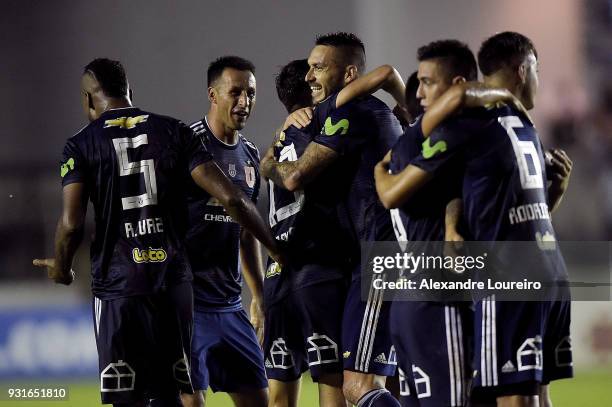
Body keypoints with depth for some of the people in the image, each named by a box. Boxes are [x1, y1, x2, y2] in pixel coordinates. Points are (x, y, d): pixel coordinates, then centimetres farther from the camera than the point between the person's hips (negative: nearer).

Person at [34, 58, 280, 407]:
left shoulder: (81, 146, 0)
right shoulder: (173, 132, 6)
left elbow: (71, 225, -10)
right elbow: (231, 198, -2)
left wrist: (62, 269, 11)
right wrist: (277, 250, 8)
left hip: (118, 283, -3)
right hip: (174, 279, 3)